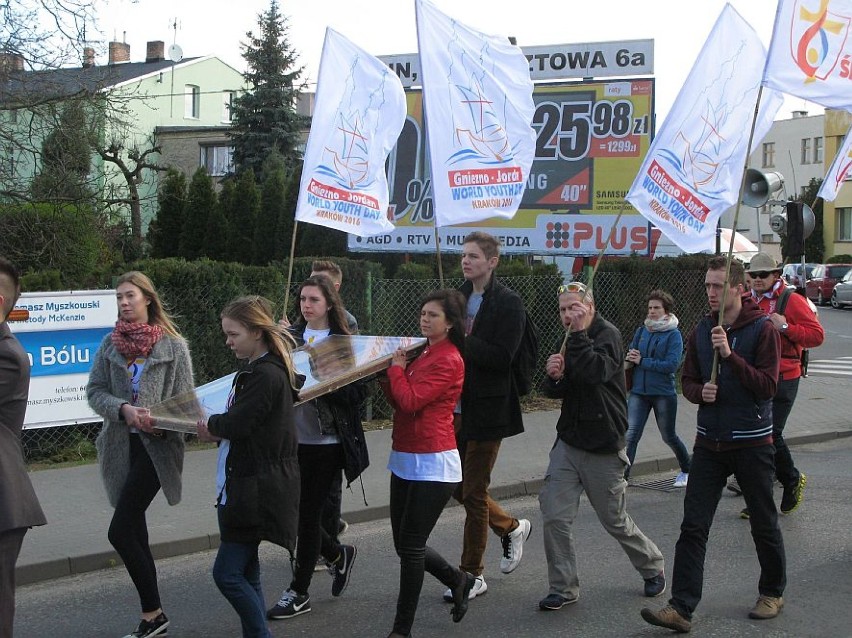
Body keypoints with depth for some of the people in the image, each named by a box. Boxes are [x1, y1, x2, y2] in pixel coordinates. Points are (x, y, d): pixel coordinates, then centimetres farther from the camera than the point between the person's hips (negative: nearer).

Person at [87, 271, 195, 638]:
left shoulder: (173, 346, -2)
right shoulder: (110, 345, 8)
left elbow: (185, 399, -1)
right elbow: (95, 392, 4)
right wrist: (124, 409, -15)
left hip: (156, 446, -5)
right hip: (121, 446, 5)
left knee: (120, 532, -12)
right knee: (134, 532, 9)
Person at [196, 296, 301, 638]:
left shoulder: (266, 375, -18)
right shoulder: (260, 369, 14)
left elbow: (236, 423, -21)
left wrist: (211, 426, -1)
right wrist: (218, 430, -1)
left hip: (257, 488, -10)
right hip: (245, 484, 10)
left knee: (228, 573, -6)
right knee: (244, 573, 14)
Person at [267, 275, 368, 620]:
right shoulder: (289, 336, 6)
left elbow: (358, 392, -10)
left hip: (326, 440, -5)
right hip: (292, 437, 5)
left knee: (307, 514, 2)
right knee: (292, 510, 8)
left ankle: (299, 593, 16)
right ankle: (338, 554, 35)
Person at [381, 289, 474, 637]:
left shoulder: (448, 361, -14)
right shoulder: (423, 354, 15)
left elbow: (411, 401, -20)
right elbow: (399, 401, 15)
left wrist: (396, 367, -6)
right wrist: (389, 372, 0)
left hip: (432, 464, -9)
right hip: (406, 460, 9)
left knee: (410, 547, -3)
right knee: (406, 545, 13)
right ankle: (458, 580, 35)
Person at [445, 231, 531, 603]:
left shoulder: (508, 303, -11)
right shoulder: (458, 297, 10)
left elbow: (502, 357, -20)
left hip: (487, 409, -7)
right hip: (457, 407, 7)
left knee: (473, 492, 0)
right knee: (460, 487, 14)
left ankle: (472, 575, 13)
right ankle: (511, 527, 38)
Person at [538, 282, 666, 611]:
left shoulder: (608, 334, -11)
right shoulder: (571, 340, 11)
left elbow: (597, 371, -31)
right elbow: (553, 391, 11)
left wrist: (578, 333, -29)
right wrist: (553, 377, -10)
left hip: (603, 447, -6)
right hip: (569, 441, 6)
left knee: (615, 520, 7)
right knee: (554, 515, -4)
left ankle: (653, 567, 32)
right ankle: (563, 587, 8)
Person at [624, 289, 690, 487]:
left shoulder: (673, 335, -7)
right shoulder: (641, 331, 7)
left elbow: (672, 364, -17)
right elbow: (630, 357, 12)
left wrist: (641, 361, -16)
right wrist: (630, 358, -13)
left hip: (664, 393, -3)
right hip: (639, 391, 3)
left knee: (668, 436, 13)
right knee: (630, 434, -11)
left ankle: (687, 470, 37)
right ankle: (622, 476, -12)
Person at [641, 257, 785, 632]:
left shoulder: (762, 329, -10)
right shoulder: (701, 331, 5)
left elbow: (767, 386, -17)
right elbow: (687, 380, 13)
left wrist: (730, 355, -25)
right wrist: (700, 392, -10)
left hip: (752, 443, -4)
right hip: (709, 442, 4)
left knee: (764, 525, 12)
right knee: (693, 527, -3)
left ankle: (772, 593, 33)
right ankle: (681, 607, -3)